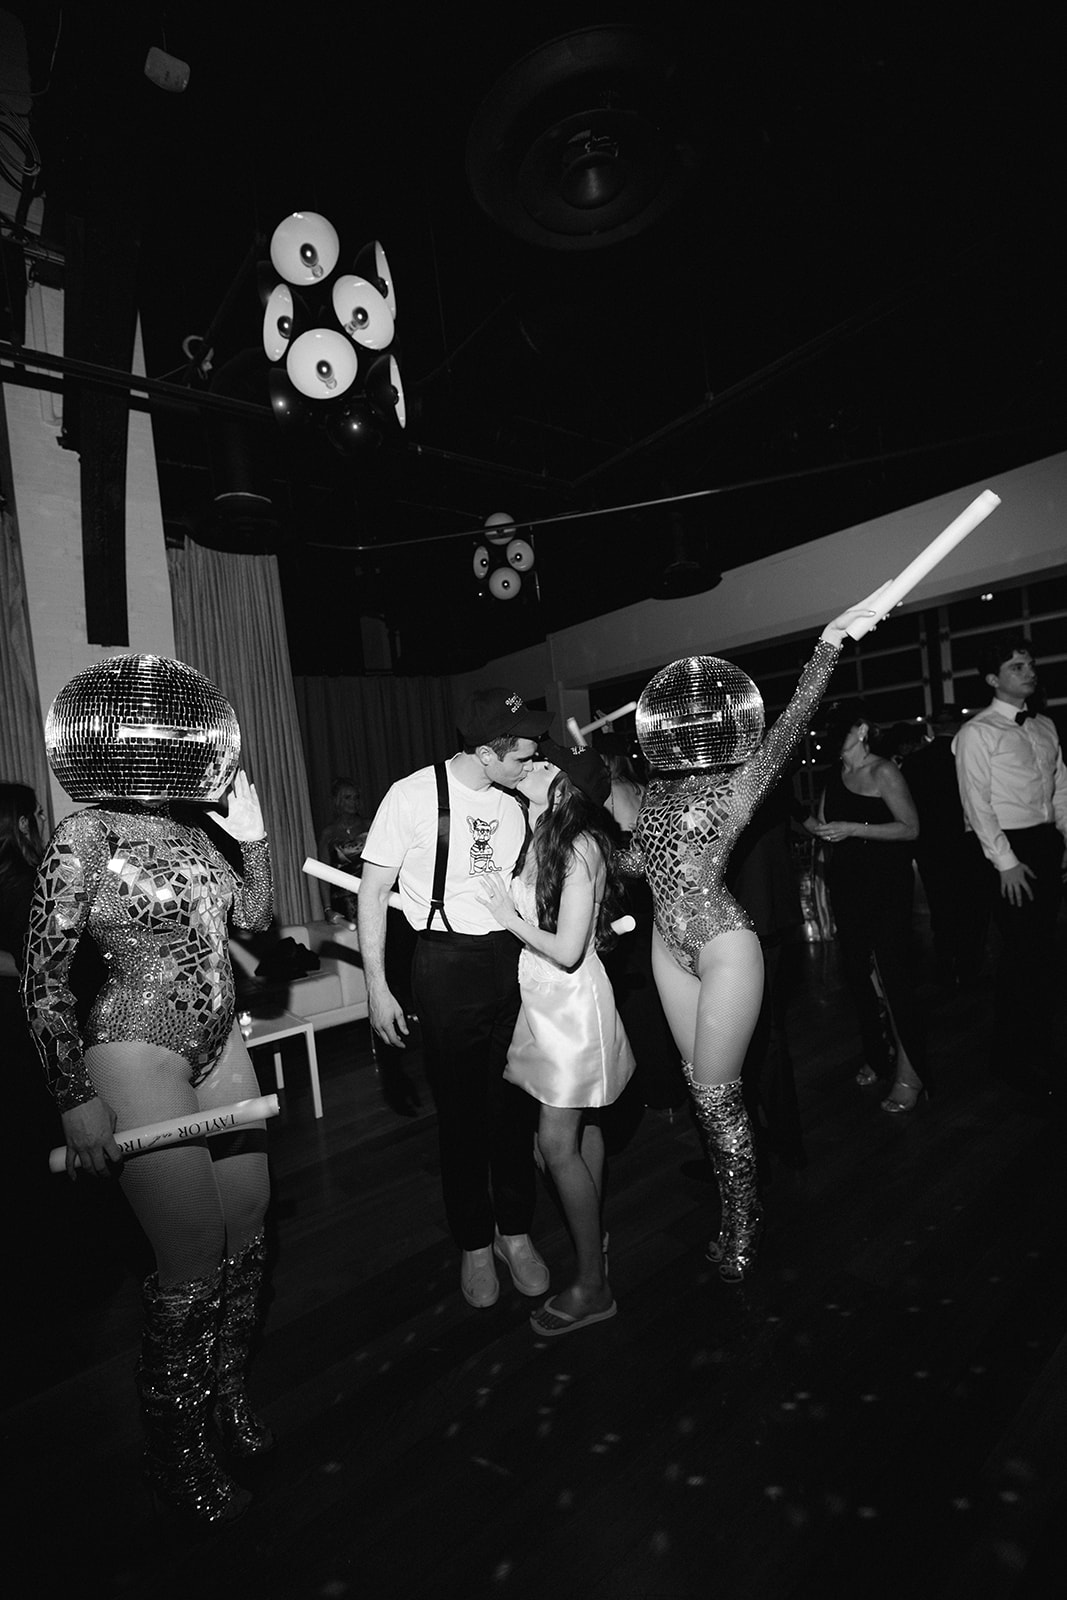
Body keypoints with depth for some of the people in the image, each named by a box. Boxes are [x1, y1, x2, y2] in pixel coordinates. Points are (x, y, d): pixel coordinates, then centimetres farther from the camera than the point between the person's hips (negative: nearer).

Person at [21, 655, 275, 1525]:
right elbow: (43, 978, -13)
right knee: (193, 1264, 3)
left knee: (248, 1235, 14)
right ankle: (176, 1446, 30)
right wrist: (80, 1102, -13)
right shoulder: (86, 837, -14)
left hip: (221, 1047, 7)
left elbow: (255, 915, 12)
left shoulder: (191, 830, 4)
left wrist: (254, 837, -1)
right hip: (139, 1058, -6)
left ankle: (227, 1389, 40)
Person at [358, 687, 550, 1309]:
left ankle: (515, 1232, 32)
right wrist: (378, 987, -10)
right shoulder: (413, 796, -11)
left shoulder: (515, 802, 4)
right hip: (448, 963, -4)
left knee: (513, 1103, 11)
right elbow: (374, 892, -7)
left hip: (514, 959, 4)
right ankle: (475, 1244, 30)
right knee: (462, 1109, 9)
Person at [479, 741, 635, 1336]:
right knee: (581, 1128, 21)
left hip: (570, 1002, -8)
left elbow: (567, 950, -22)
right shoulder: (544, 839, 5)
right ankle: (595, 1234, 39)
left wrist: (507, 915, -14)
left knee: (558, 1143, -1)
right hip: (545, 999, 8)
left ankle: (593, 1286, 15)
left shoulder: (582, 846, -20)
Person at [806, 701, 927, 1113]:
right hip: (846, 882, 7)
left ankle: (910, 1074, 5)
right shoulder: (833, 774, 10)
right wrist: (816, 826, -4)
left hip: (887, 883, -7)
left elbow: (911, 828, -14)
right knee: (855, 972, 11)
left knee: (893, 973, -6)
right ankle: (876, 1056, 28)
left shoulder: (884, 771, -10)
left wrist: (853, 828, -21)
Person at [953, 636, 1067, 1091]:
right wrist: (1006, 860, -15)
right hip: (1010, 848, -6)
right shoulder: (976, 732, -7)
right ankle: (1016, 1058, 11)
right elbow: (977, 802, -11)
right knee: (1023, 955, -4)